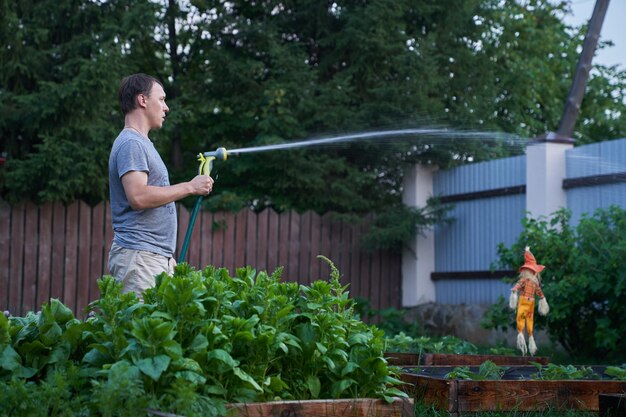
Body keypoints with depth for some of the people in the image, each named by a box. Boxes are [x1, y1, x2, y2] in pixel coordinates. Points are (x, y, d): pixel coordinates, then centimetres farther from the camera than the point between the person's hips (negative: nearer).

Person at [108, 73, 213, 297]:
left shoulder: (142, 143, 23)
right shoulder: (131, 143, -9)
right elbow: (138, 197, -22)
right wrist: (189, 187, -13)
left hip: (159, 258, 10)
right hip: (139, 256, -10)